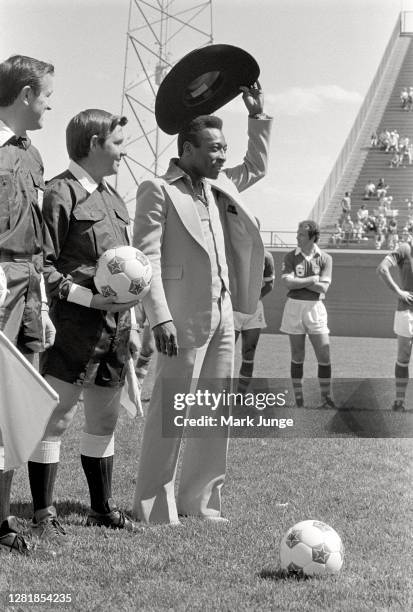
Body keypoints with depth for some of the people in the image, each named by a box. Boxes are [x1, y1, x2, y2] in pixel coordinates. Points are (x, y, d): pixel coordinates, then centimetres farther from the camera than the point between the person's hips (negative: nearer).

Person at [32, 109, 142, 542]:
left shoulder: (112, 196, 18)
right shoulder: (60, 193, -9)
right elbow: (42, 266, -14)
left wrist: (130, 323, 21)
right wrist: (92, 299, -19)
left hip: (114, 328, 9)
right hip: (73, 327, -8)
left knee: (104, 421, 16)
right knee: (56, 420, -2)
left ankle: (101, 508, 28)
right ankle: (43, 514, 6)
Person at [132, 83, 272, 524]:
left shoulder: (220, 185, 17)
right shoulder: (157, 191, -5)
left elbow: (256, 167, 36)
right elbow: (147, 257, -12)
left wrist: (258, 116, 25)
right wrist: (159, 317, -20)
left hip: (223, 315, 8)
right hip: (183, 318, -8)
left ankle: (199, 500, 20)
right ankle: (154, 509, 4)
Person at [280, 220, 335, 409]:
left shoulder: (325, 258, 2)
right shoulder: (290, 257, 2)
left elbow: (323, 288, -8)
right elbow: (288, 283, -12)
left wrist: (299, 281, -9)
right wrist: (312, 279, -10)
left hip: (315, 308, 0)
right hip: (294, 306, 0)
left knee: (324, 356, -2)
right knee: (297, 357, 4)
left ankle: (326, 397, 10)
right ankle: (298, 399, 12)